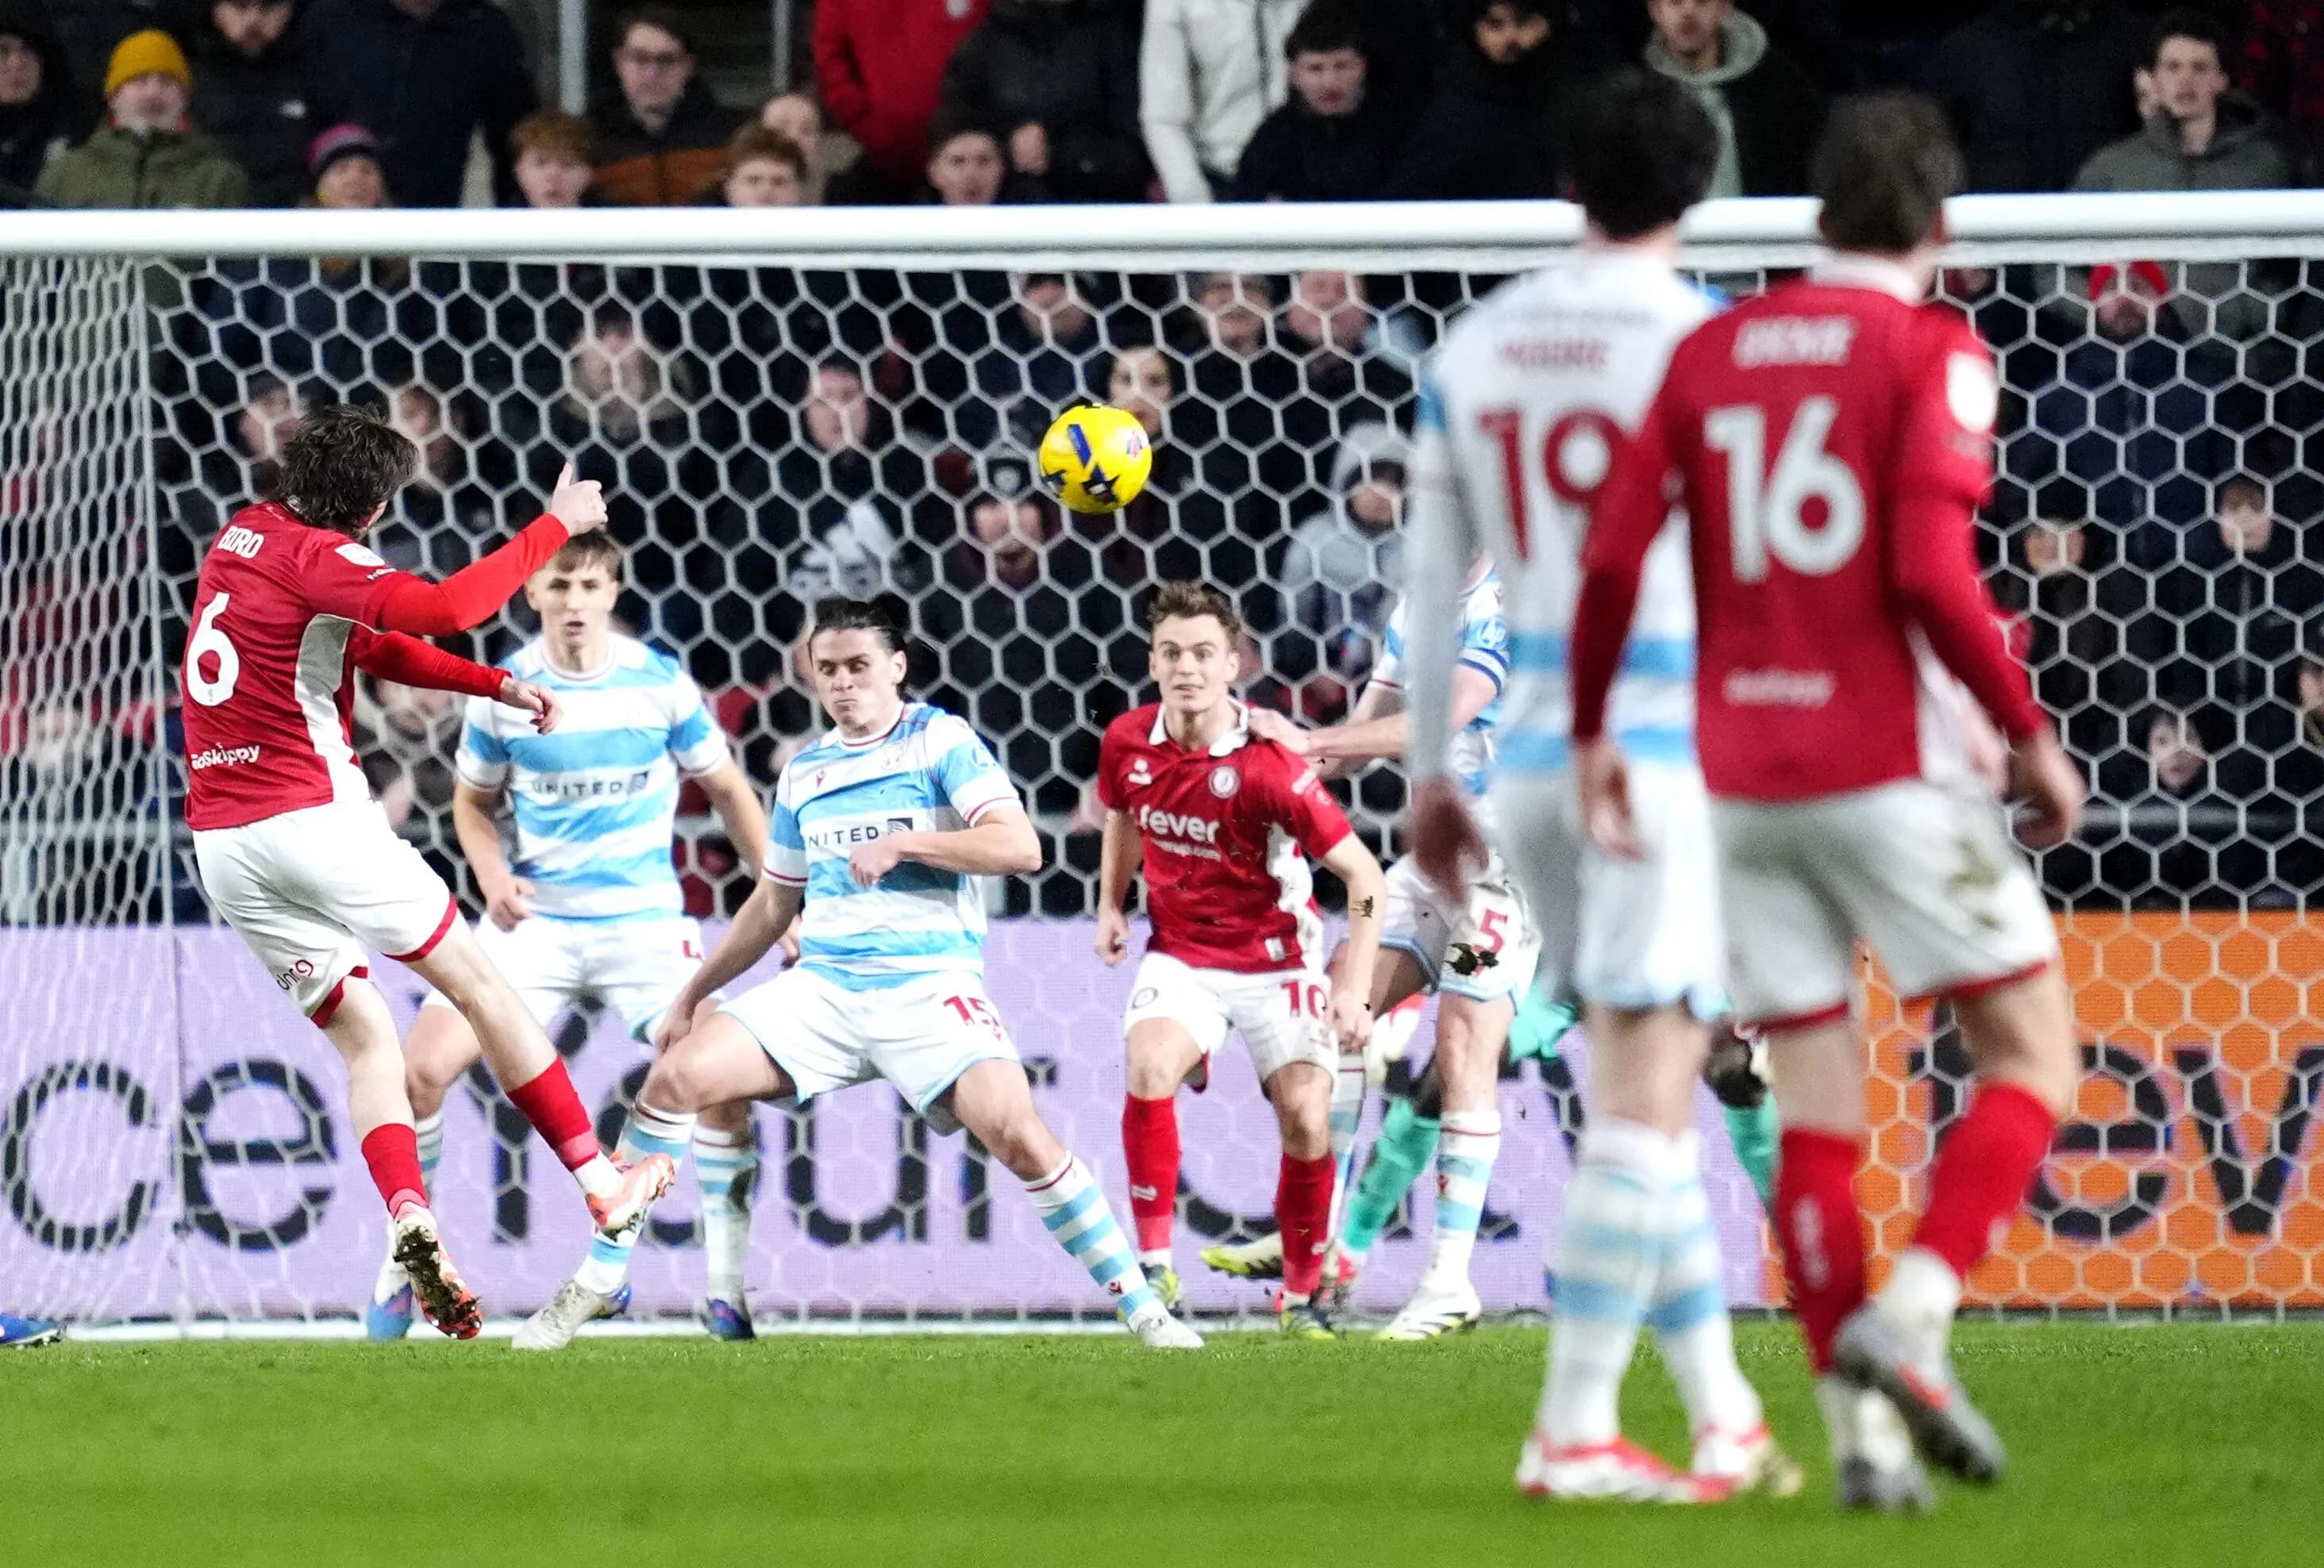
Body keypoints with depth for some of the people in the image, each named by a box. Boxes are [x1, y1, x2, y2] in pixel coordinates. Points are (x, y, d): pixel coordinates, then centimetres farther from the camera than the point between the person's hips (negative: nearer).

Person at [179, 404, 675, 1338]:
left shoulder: (244, 540, 15)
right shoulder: (313, 557, -13)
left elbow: (374, 644, 23)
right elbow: (441, 609, -29)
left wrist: (499, 687, 15)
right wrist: (553, 527, -19)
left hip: (222, 842, 8)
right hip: (316, 820, -8)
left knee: (364, 1039, 11)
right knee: (479, 986, 4)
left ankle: (409, 1223, -10)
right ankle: (601, 1183, 7)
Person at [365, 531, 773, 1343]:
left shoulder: (659, 682, -5)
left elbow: (727, 790, 7)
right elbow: (472, 800, 11)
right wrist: (492, 874, -9)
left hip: (644, 918, -1)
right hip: (536, 917, 1)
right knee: (424, 1065, -13)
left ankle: (727, 1288, -4)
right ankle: (401, 1262, 5)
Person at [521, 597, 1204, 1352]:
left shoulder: (941, 741, -1)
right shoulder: (803, 773, 15)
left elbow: (1020, 846, -14)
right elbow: (774, 904, 26)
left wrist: (902, 843, -20)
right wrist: (693, 993, 24)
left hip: (929, 984, -5)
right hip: (823, 985, 5)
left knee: (1017, 1133, -23)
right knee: (677, 1077, -11)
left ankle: (1140, 1307, -9)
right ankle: (597, 1282, 0)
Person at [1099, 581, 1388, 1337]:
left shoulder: (1268, 767, -22)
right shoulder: (1128, 741, -7)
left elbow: (1362, 872, -18)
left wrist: (1354, 983, -25)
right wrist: (1110, 905, 11)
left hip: (1276, 957, -2)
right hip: (1180, 954, 2)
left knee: (1306, 1119, -12)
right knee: (1150, 1068, -26)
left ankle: (1302, 1295, 9)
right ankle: (1154, 1263, -17)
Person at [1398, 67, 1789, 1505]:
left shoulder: (1474, 348, 9)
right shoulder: (1709, 340, -8)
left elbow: (1435, 578, 13)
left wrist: (1428, 774, 19)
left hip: (1536, 747, 6)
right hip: (1676, 741, -6)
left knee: (1643, 1080, 14)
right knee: (1647, 1090, -6)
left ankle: (1722, 1412, 16)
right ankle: (1575, 1430, -12)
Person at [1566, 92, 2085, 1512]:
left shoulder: (1710, 354, 9)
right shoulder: (1933, 352, -5)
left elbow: (1613, 558, 3)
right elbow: (1931, 573, -17)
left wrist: (1592, 731, 14)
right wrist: (2033, 736, -7)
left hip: (1742, 776, 5)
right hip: (1894, 764, -5)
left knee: (1818, 1109, 8)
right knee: (2035, 1066, 4)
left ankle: (1858, 1427, 2)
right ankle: (1910, 1318, -17)